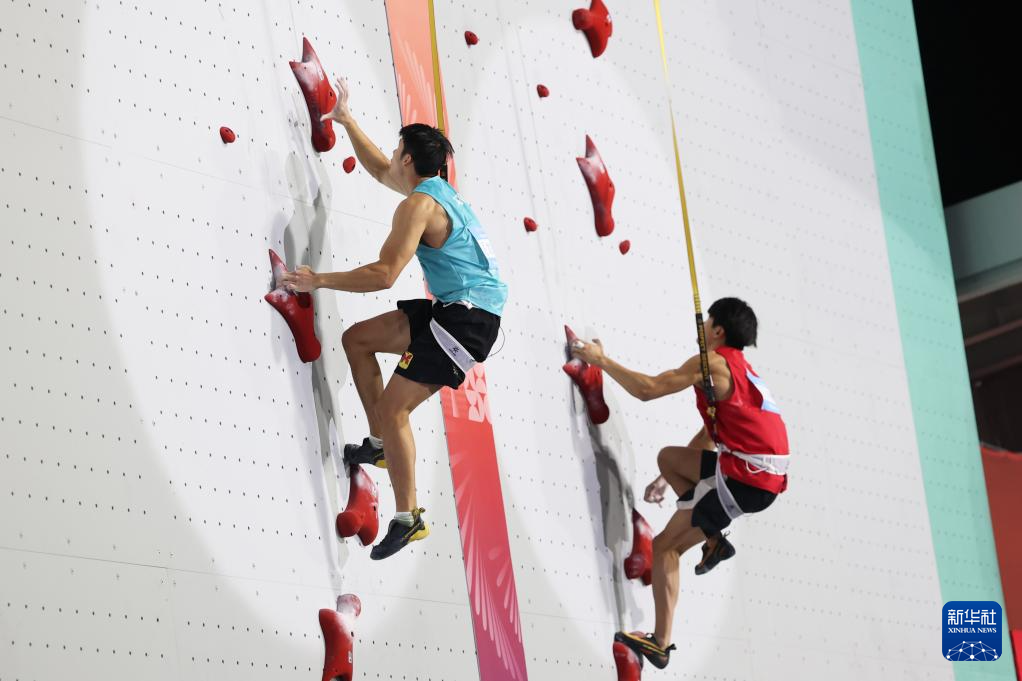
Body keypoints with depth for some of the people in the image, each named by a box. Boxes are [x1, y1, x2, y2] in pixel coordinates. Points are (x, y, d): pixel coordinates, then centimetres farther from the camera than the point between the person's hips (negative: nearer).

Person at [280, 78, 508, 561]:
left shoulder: (419, 205, -16)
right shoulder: (437, 188, 13)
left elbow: (384, 275, -24)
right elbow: (380, 170, 33)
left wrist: (319, 280, -16)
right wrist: (346, 121, 38)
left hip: (469, 316, -10)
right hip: (454, 309, 10)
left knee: (392, 407, -13)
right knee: (358, 339, 17)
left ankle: (408, 518, -10)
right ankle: (380, 445, 19)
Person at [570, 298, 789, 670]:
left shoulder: (712, 362, -6)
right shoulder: (739, 369, 22)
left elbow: (646, 389, -12)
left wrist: (601, 360, 1)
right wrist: (668, 478, 32)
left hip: (745, 477, -9)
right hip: (767, 474, 9)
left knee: (663, 545, 0)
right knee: (669, 456, 23)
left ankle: (660, 643, -2)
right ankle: (712, 539, 11)